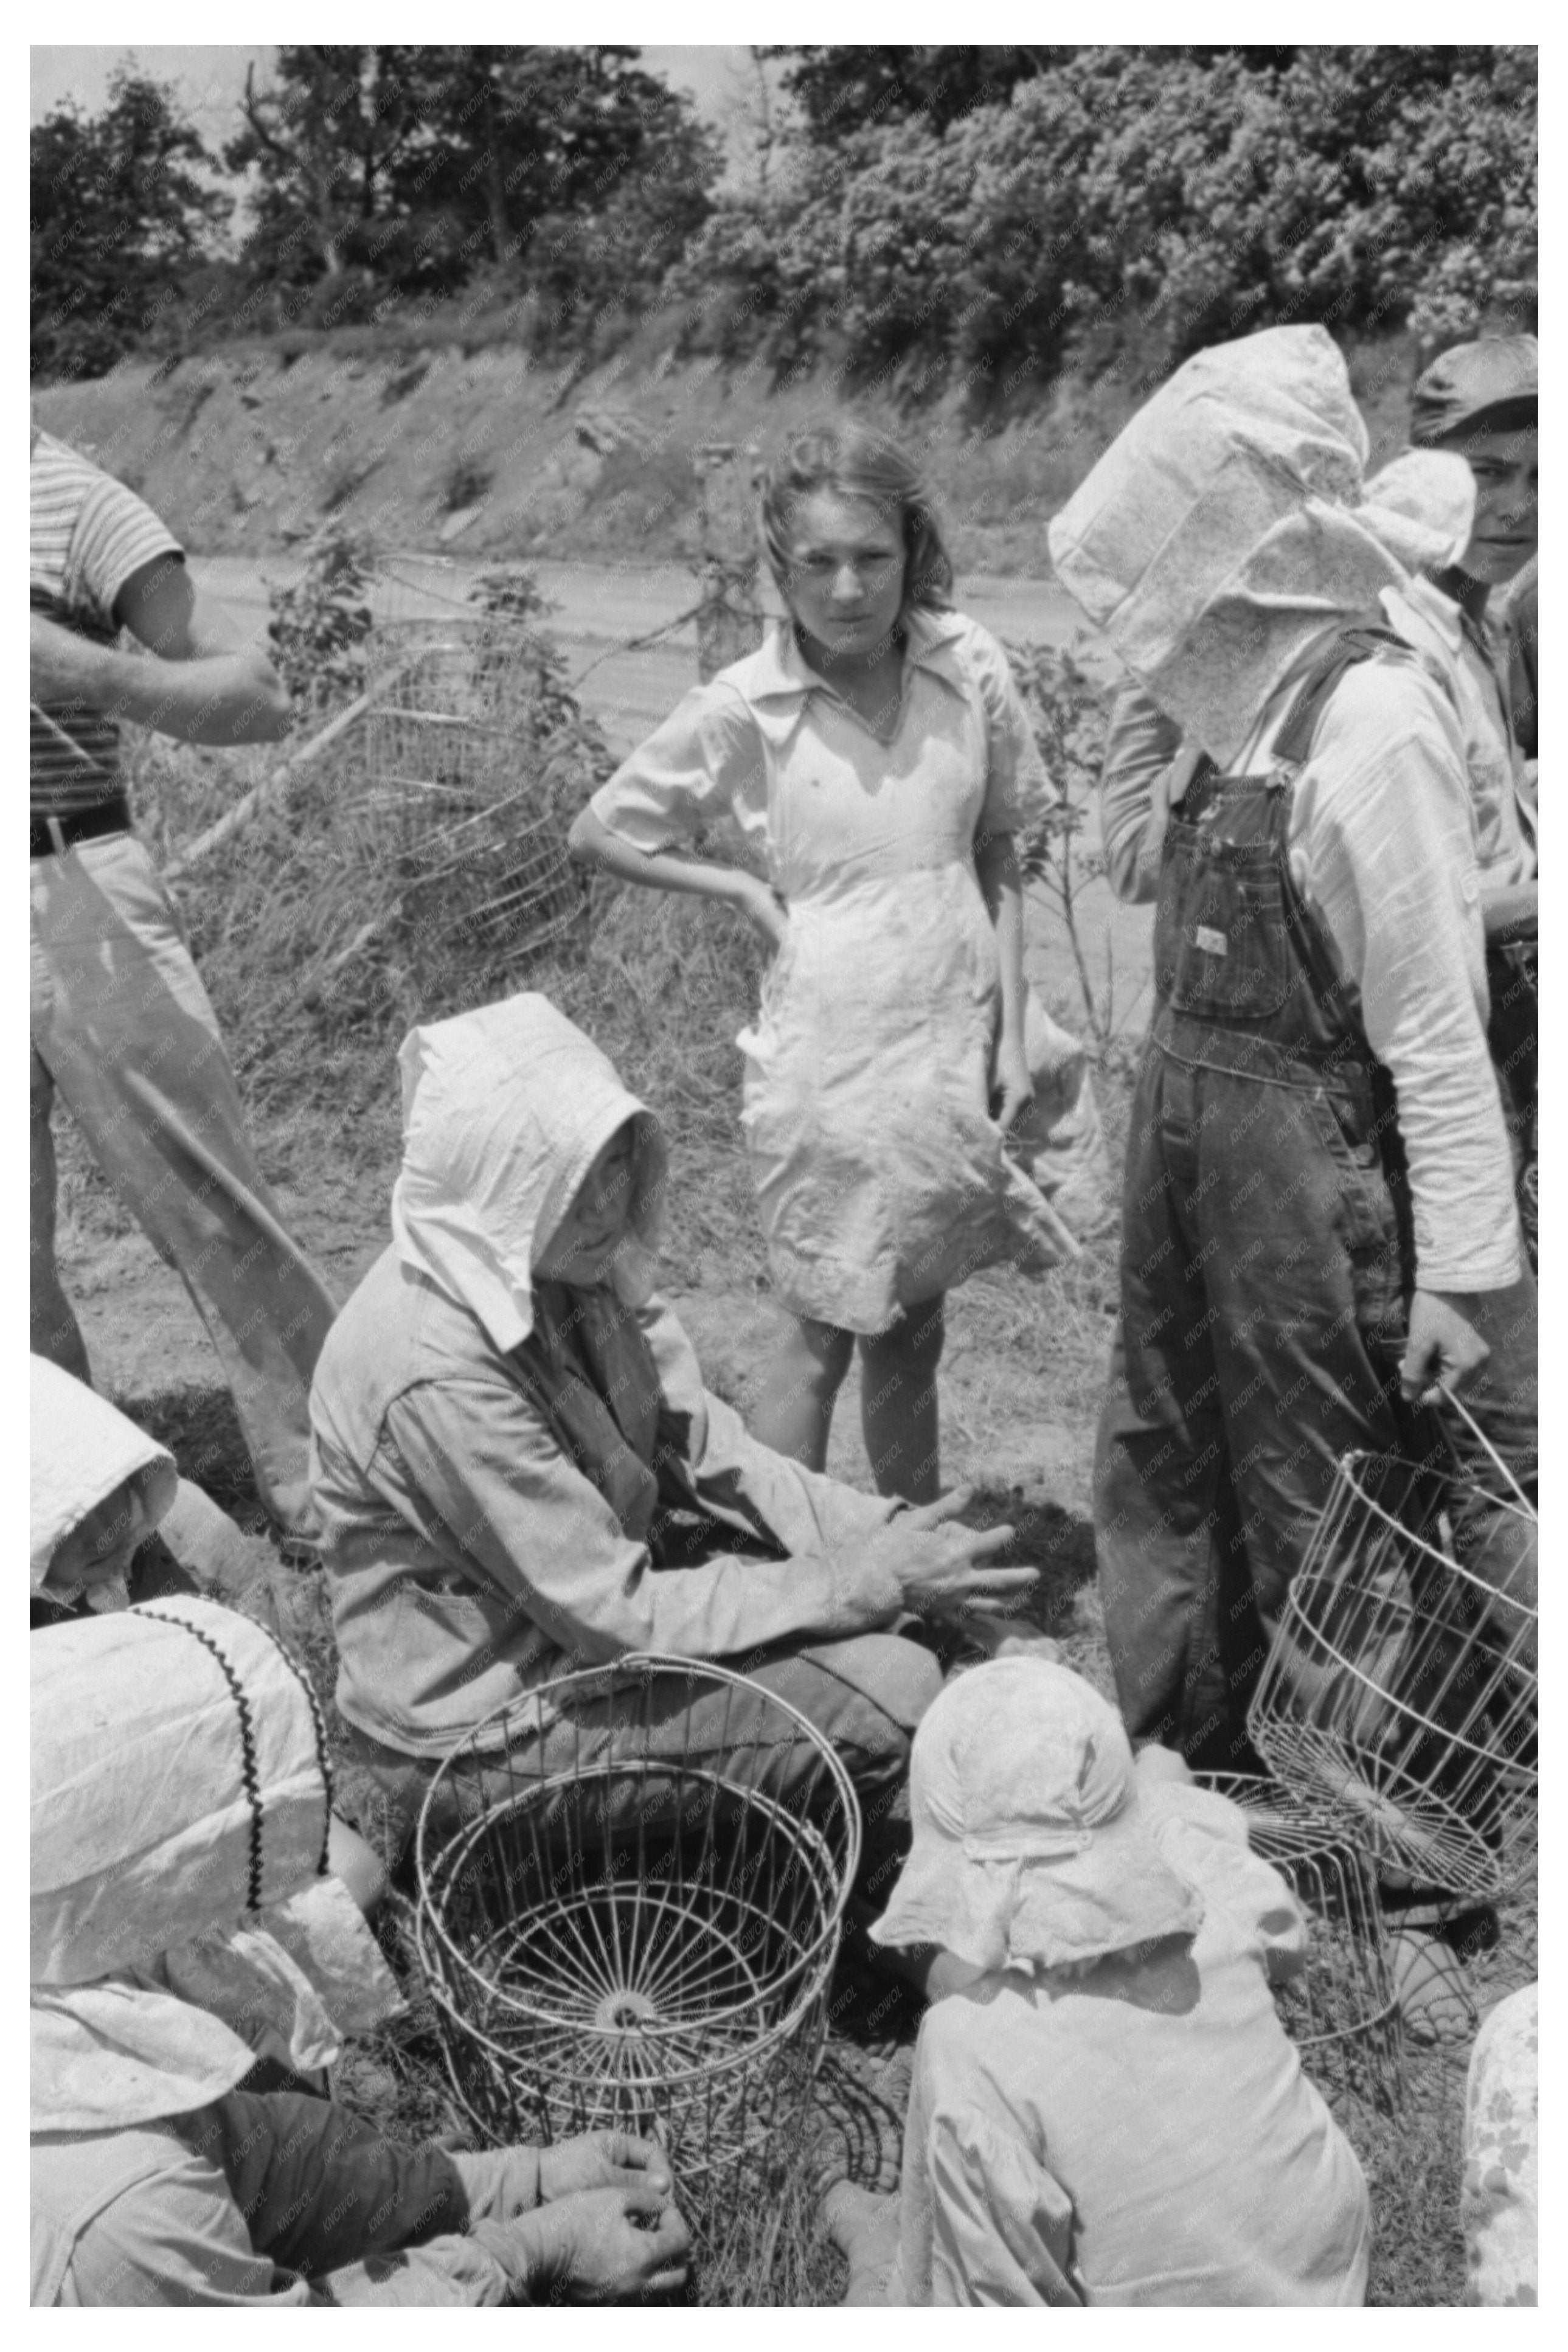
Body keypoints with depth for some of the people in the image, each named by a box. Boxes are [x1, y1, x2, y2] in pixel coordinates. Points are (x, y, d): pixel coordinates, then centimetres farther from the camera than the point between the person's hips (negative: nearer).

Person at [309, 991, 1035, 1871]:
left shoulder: (571, 1264, -7)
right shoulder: (438, 1375, -31)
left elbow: (706, 1451, -4)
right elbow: (620, 1618, -27)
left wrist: (882, 1536, -17)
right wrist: (868, 1582, -23)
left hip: (590, 1594, 8)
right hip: (476, 1734, -8)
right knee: (893, 1694, -16)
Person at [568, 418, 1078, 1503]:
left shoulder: (970, 668, -2)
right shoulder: (745, 709, -9)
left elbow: (998, 861, 8)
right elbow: (598, 833, 3)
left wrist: (1012, 1034, 3)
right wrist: (745, 888, -7)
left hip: (955, 1047, 3)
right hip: (829, 1059, -3)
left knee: (913, 1331, 16)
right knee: (826, 1333, 6)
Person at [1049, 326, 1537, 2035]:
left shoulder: (1372, 716, -19)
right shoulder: (1239, 706, 5)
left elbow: (1438, 1023, -19)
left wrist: (1463, 1264, -17)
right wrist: (1156, 1121, 14)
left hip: (1317, 1169, -8)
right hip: (1192, 1142, 8)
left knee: (1323, 1526, 7)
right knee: (1161, 1473, 20)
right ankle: (1185, 1779, 43)